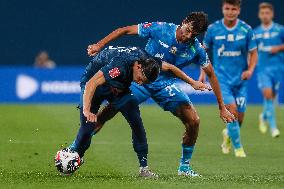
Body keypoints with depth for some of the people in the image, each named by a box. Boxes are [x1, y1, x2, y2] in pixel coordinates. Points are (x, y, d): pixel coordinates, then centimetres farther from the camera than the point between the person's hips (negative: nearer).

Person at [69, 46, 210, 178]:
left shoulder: (148, 61, -21)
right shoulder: (120, 65, -42)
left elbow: (169, 68, 0)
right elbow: (91, 83, -47)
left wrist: (193, 82, 7)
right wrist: (86, 110, -57)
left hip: (118, 87, 6)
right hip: (93, 79, -6)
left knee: (136, 121, -10)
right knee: (88, 125, -18)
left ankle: (144, 167, -7)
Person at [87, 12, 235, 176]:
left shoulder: (196, 50, -12)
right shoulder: (160, 29, -19)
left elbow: (211, 75, 0)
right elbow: (125, 30, -10)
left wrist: (222, 108, 0)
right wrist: (100, 45, -17)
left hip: (167, 86, 2)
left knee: (193, 121, -12)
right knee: (110, 110, -18)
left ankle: (185, 166, 8)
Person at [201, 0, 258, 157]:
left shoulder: (246, 30, -5)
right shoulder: (213, 29, -5)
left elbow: (253, 53, 3)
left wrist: (250, 70, -14)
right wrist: (203, 72, 3)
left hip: (240, 79, 2)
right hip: (221, 78, -2)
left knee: (239, 117, 6)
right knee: (232, 110, -18)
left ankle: (228, 134, 40)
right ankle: (238, 147, -1)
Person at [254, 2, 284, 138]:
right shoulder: (255, 33, 6)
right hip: (262, 67, 0)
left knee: (272, 96, 9)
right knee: (267, 93, -18)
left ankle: (264, 116, 40)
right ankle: (273, 126, -16)